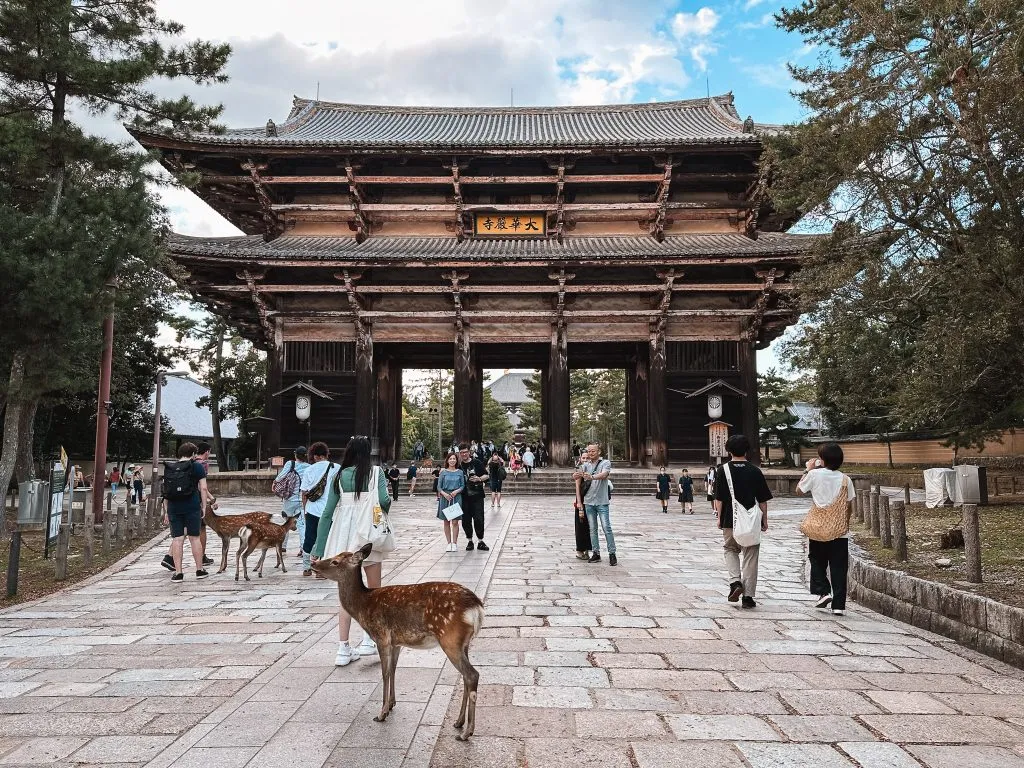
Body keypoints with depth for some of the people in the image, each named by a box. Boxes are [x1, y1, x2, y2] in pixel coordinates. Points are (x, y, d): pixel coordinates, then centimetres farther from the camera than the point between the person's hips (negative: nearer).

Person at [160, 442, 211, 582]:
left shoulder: (169, 468, 11)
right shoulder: (197, 466, 0)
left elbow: (166, 491, 13)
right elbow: (203, 488, -5)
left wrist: (166, 511, 17)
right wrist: (204, 506, 0)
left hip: (173, 508, 3)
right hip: (192, 506, -3)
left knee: (177, 539, 4)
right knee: (194, 538, 5)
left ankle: (178, 573, 3)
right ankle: (200, 570, 13)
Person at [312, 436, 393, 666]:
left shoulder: (338, 476, 5)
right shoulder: (375, 473, -1)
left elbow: (327, 512, 2)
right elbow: (384, 501, -15)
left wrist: (318, 549, 6)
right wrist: (389, 500, 10)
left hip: (343, 539, 2)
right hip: (368, 537, -2)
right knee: (373, 590, 15)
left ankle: (344, 649, 10)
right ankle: (368, 640, 12)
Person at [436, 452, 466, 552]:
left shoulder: (460, 472, 6)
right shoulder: (443, 472, 4)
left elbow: (463, 486, 5)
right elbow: (439, 486, 3)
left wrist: (456, 491, -12)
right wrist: (444, 494, -13)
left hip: (456, 497, 0)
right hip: (445, 498, 1)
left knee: (455, 521, -3)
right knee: (446, 521, 5)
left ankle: (454, 543, 5)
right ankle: (449, 543, 14)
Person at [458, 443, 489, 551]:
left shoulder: (477, 463, 1)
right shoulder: (458, 465, 7)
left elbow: (487, 476, 1)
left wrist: (479, 479, -16)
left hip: (477, 496, -2)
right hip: (464, 497, 2)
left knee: (479, 519, -4)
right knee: (466, 520, 5)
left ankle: (480, 541, 8)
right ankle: (470, 541, 19)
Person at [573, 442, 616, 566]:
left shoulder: (605, 463, -3)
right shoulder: (586, 465, 9)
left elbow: (603, 474, -24)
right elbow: (575, 477, -5)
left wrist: (592, 477, -43)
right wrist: (576, 474, -30)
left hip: (602, 501, -4)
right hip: (588, 501, 4)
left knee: (607, 528, -4)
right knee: (592, 529, 9)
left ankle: (612, 554, 4)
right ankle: (596, 553, 16)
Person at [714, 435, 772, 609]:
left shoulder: (723, 470, -4)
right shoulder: (755, 471, -1)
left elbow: (718, 498, -5)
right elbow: (763, 499, 1)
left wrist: (719, 517, 4)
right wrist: (765, 520, 10)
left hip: (730, 520, 0)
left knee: (731, 550, 21)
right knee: (750, 556, 8)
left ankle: (735, 582, 0)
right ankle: (748, 596, 9)